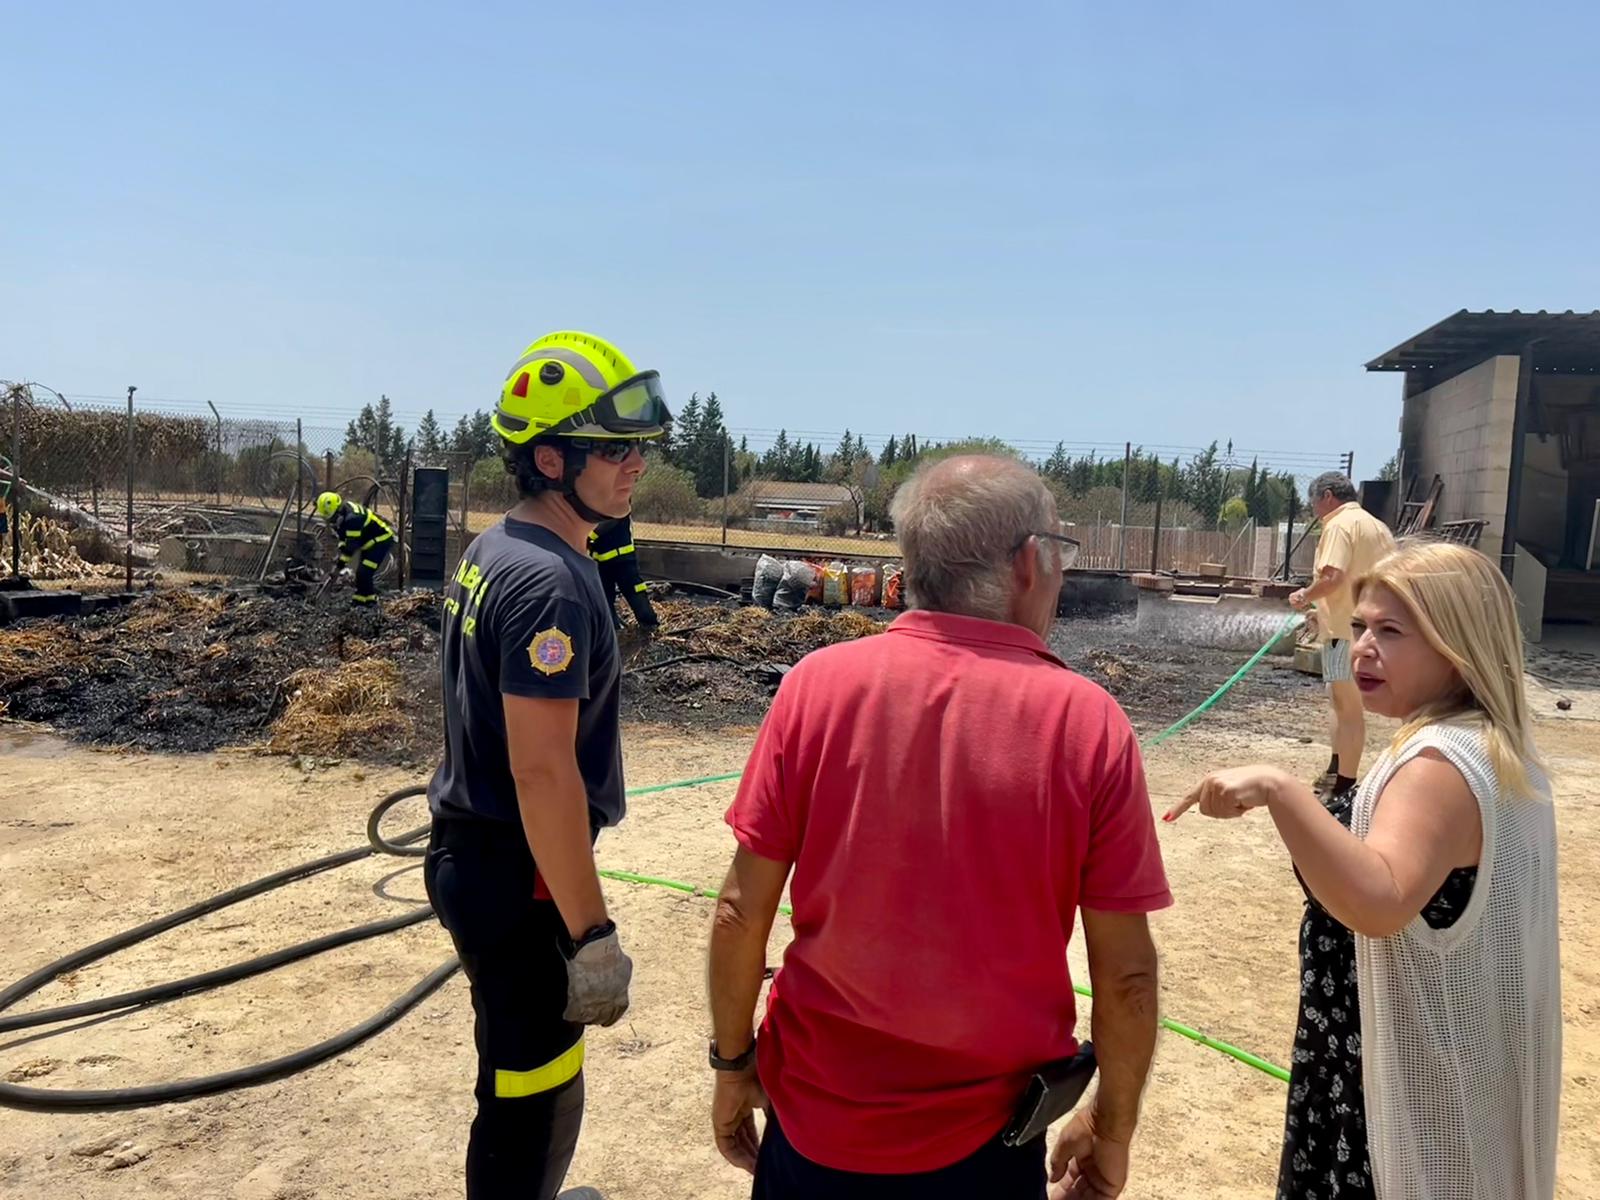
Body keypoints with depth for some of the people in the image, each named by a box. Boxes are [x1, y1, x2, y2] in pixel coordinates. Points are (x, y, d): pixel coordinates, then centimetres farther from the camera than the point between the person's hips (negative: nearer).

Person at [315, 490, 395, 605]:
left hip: (382, 540, -11)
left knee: (364, 573, -15)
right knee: (363, 572, 15)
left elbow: (352, 543, -26)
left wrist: (344, 559, -17)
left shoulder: (352, 518, -31)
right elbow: (342, 536, 7)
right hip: (371, 541, 11)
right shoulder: (343, 512, -1)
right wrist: (342, 556, -3)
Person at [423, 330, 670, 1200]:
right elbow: (543, 772, -27)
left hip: (472, 854, 10)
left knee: (525, 1080, 27)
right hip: (517, 877, -10)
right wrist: (592, 934, -22)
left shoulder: (493, 550, 8)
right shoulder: (551, 580, -23)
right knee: (535, 1097, 7)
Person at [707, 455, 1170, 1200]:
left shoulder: (818, 684, -14)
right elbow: (1126, 972, -10)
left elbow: (741, 912, -9)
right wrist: (1112, 1130, 6)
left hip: (818, 1117, 1)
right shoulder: (1088, 722, -15)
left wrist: (733, 1062, 6)